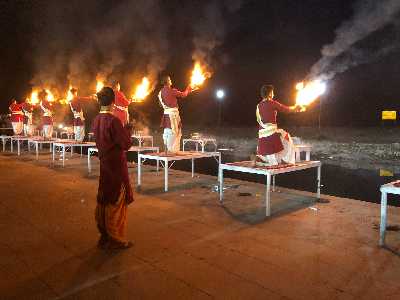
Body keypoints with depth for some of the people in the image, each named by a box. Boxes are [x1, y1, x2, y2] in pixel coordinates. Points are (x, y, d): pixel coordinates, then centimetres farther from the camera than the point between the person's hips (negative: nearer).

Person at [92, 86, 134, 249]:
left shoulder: (96, 120, 4)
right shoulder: (113, 120, -19)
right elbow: (126, 144, -17)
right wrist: (126, 130, -1)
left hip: (104, 164, 8)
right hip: (116, 166, -8)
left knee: (103, 200, 15)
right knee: (116, 202, 3)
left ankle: (104, 236, 28)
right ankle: (115, 240, 13)